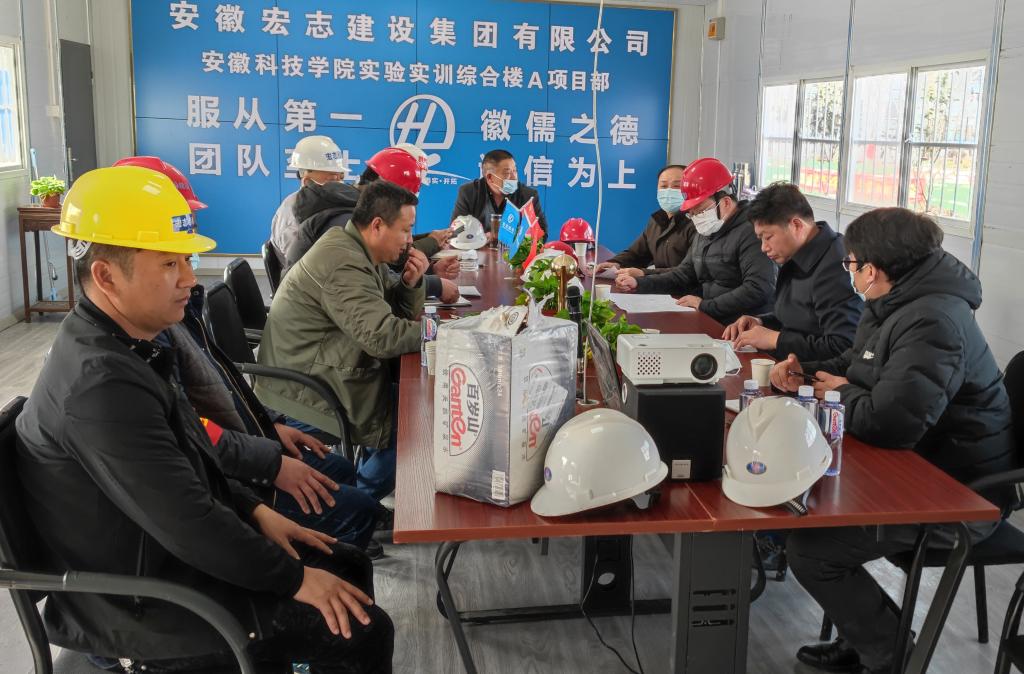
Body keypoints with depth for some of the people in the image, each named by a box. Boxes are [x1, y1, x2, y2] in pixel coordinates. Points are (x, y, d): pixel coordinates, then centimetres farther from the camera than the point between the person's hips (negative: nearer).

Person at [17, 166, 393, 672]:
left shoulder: (121, 343, 2)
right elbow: (187, 521, -28)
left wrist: (256, 511, 6)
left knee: (348, 567, 11)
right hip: (137, 599, -9)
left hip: (160, 551, 9)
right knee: (361, 633, -12)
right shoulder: (101, 383, -30)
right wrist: (295, 581, -18)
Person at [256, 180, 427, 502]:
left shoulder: (360, 252, 8)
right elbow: (382, 337, -31)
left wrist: (411, 283, -7)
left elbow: (402, 313, 14)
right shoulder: (343, 264, -24)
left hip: (320, 371, 10)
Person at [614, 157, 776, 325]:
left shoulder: (750, 232, -15)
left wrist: (705, 305, -19)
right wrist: (638, 284, 9)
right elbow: (684, 275, 22)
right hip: (711, 323, 8)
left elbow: (758, 290, -23)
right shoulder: (704, 232, 17)